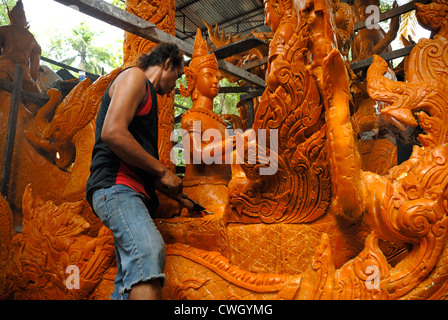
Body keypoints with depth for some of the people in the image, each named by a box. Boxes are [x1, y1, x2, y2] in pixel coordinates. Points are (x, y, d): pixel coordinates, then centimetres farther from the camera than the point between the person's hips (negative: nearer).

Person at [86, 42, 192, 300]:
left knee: (130, 282, 8)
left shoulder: (148, 95, 31)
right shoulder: (135, 76, 3)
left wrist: (177, 196, 34)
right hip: (115, 184, -10)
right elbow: (112, 133, -17)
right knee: (149, 248, -33)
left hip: (133, 191, 10)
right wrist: (162, 171, -10)